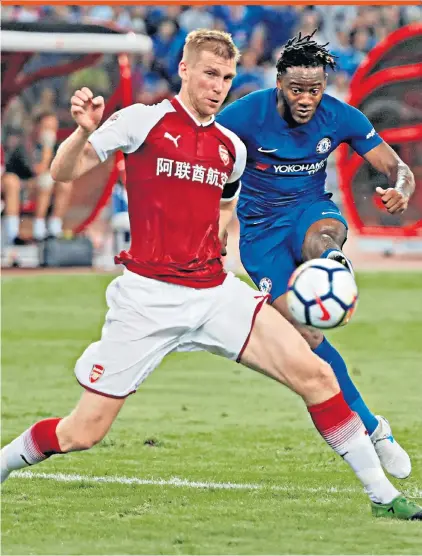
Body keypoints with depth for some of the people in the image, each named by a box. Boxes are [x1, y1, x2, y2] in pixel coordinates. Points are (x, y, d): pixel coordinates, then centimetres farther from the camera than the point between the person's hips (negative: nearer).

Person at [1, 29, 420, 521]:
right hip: (147, 296, -4)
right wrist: (84, 131, -26)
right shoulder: (142, 121, -4)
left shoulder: (232, 148, 11)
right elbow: (63, 172, -8)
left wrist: (208, 247, 13)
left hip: (215, 292, 4)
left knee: (314, 374, -9)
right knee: (83, 433, -4)